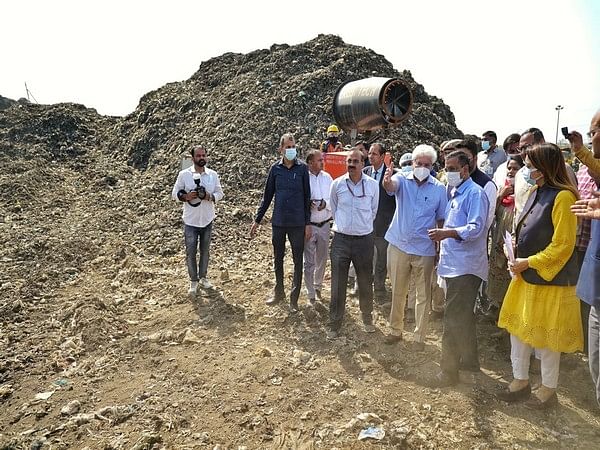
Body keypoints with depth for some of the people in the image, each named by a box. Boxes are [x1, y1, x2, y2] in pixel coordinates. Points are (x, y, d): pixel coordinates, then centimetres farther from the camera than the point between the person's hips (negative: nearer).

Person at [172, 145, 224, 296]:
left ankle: (203, 277, 30)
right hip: (191, 221, -2)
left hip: (207, 220, 2)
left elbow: (220, 193, 5)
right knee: (191, 252, 4)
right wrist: (186, 196, -22)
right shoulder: (184, 174, -6)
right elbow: (175, 193, -2)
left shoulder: (213, 174, 0)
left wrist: (210, 197, -16)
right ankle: (193, 281, 18)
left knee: (205, 251, 14)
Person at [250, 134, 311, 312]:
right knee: (278, 258, 14)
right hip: (278, 222, 2)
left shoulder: (302, 168, -4)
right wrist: (257, 220, 6)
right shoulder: (275, 169, 1)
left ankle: (294, 298, 17)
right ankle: (278, 292, 32)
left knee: (298, 261, 5)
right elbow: (267, 196, 7)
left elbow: (307, 197, -2)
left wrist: (308, 223, -4)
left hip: (297, 223, -2)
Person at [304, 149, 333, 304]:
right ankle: (311, 294, 16)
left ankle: (318, 287, 39)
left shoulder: (327, 177, 2)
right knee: (309, 261, 3)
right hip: (309, 225, -4)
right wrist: (307, 203, -24)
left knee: (322, 259, 17)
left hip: (324, 224, 4)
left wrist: (326, 204, -16)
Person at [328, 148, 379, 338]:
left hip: (364, 239, 0)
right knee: (338, 284, 4)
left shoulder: (373, 185, -2)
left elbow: (373, 211, 11)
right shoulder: (337, 184, -2)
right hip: (341, 239, 0)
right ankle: (334, 324, 16)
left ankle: (367, 317, 33)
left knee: (365, 282, 12)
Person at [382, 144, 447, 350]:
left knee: (423, 296, 8)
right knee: (397, 292, 14)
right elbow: (392, 186, -28)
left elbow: (441, 220, 3)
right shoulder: (402, 180, -4)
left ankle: (419, 337, 23)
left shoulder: (439, 189, -3)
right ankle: (395, 330, 31)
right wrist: (387, 182, -52)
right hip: (399, 246, 1)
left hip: (424, 250, 0)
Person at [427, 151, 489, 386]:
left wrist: (446, 233, -33)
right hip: (453, 264, 10)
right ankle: (469, 360, 34)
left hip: (465, 267, -10)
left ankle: (449, 370, 4)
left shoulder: (475, 193, -11)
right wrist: (442, 235, 12)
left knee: (454, 319, -6)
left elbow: (476, 228, -22)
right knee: (463, 316, 20)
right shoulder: (454, 192, 17)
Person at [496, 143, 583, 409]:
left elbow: (563, 245, -19)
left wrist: (529, 262, -17)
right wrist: (518, 259, 1)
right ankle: (520, 380, 30)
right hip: (526, 275, 8)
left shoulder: (562, 197, -18)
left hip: (549, 278, -8)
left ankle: (548, 390, 26)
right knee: (518, 327, 14)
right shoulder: (536, 193, 7)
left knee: (545, 336, 7)